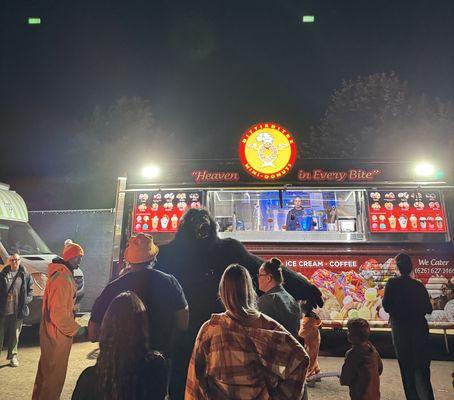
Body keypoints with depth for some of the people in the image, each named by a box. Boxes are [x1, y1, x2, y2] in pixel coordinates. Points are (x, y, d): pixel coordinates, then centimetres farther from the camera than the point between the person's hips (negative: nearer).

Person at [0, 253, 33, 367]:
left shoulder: (25, 275, 6)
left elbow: (30, 290, 9)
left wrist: (27, 300, -6)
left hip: (18, 311, 0)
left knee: (15, 335, 8)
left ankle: (13, 356, 21)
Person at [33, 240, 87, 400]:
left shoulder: (60, 273, 8)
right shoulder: (63, 278, -25)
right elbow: (59, 314, -27)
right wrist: (77, 329, -19)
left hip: (50, 332, 10)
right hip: (58, 335, -10)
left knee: (46, 370, 25)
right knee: (54, 374, 5)